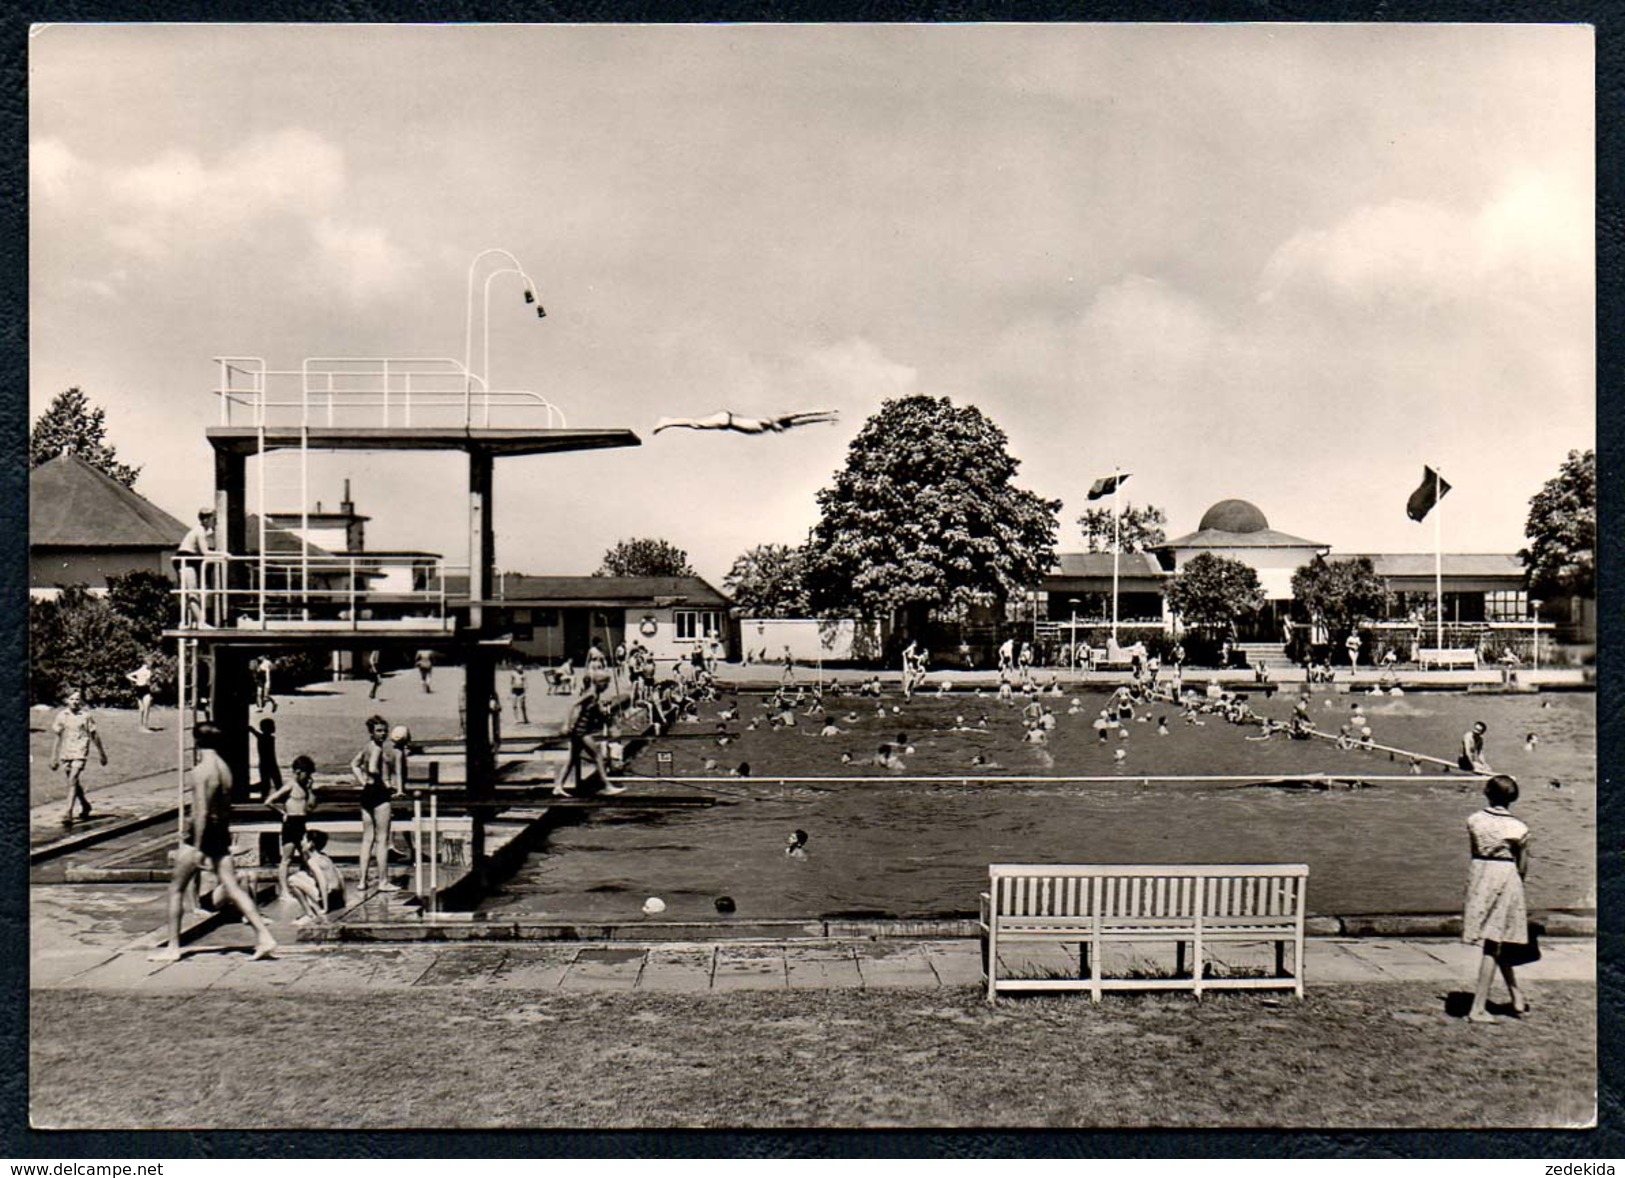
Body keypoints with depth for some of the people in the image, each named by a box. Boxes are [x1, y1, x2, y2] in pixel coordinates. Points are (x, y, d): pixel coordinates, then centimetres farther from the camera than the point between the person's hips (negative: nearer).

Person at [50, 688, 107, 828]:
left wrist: (102, 754, 10)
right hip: (66, 753, 4)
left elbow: (94, 736, 5)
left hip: (80, 753, -4)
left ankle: (69, 814, -18)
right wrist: (54, 758, 11)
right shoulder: (61, 716, 4)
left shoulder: (86, 716, -3)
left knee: (72, 781, -16)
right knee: (74, 782, 16)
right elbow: (57, 737, 10)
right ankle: (85, 806, 38)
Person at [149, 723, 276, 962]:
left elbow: (201, 811, -19)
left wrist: (197, 848, -19)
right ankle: (264, 936, -6)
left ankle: (173, 947, 14)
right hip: (222, 835, 7)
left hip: (202, 834, -7)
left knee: (176, 889, 9)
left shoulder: (201, 770, -15)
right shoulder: (225, 768, 8)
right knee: (233, 888, 4)